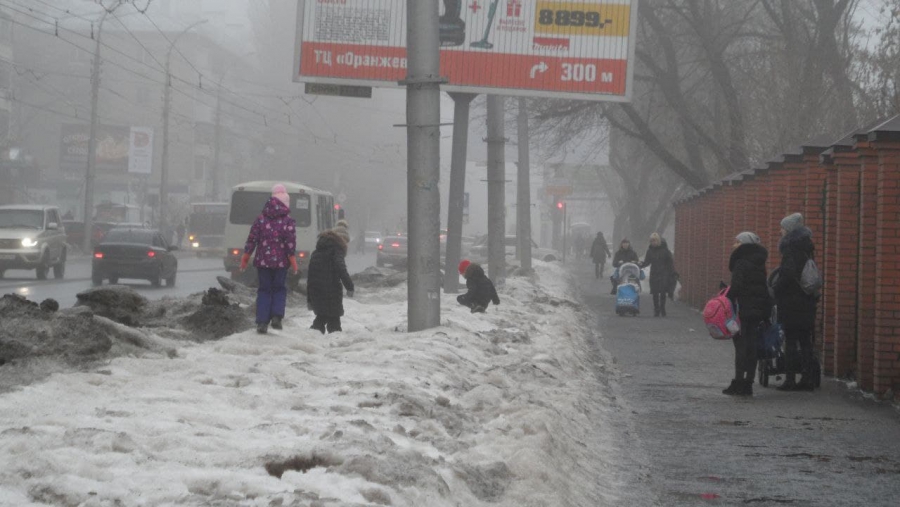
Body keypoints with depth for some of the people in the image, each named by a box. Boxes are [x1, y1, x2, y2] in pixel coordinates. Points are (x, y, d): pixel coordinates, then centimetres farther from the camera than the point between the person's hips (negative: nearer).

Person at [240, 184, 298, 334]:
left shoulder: (261, 219, 2)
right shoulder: (288, 221, -5)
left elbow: (252, 239, 3)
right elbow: (291, 243, -10)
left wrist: (246, 257, 10)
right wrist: (293, 261, -5)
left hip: (262, 261, 2)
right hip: (281, 262, -2)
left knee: (264, 290, 8)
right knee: (280, 289, 14)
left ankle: (262, 322, -1)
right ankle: (276, 316, -3)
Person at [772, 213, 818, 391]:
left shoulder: (791, 248, -12)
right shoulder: (806, 247, 14)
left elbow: (787, 273, -22)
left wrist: (774, 290, -10)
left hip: (791, 302, -8)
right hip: (806, 301, 8)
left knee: (791, 340, -5)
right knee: (805, 340, 10)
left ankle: (790, 379, -6)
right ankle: (807, 378, 12)